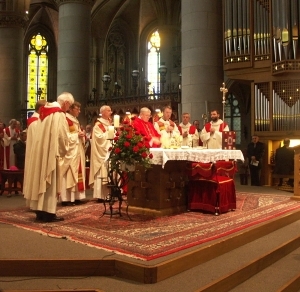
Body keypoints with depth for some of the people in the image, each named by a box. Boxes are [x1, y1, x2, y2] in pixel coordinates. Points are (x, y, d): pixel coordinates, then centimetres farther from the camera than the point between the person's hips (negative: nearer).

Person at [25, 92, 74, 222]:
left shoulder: (44, 111, 13)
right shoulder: (59, 114, -13)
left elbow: (43, 135, 15)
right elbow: (62, 137, -16)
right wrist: (63, 151, 1)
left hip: (41, 152, 8)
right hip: (52, 153, -8)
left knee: (41, 180, 11)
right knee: (51, 182, -2)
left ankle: (40, 211, 17)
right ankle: (48, 213, 1)